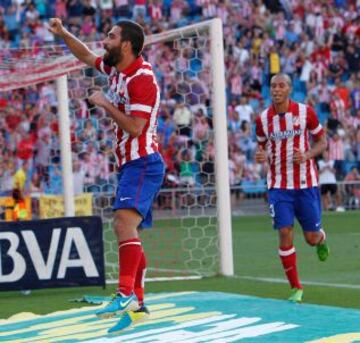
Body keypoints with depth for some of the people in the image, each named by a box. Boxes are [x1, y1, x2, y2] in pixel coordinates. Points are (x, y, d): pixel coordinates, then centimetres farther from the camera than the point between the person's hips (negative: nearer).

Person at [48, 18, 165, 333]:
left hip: (142, 163, -10)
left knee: (124, 223, -27)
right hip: (129, 164, 10)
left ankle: (126, 294, -37)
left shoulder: (142, 79, -16)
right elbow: (86, 56, 30)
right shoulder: (116, 69, 11)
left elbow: (135, 127, -22)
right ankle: (138, 305, 15)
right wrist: (62, 33, 20)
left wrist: (105, 104, -12)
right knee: (127, 234, 10)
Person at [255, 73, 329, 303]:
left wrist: (307, 155, -16)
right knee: (285, 234, -10)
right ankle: (296, 288, 0)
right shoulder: (263, 119, -1)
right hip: (279, 186, 1)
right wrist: (261, 156, -10)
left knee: (312, 237, 4)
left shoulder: (305, 112, -6)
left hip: (306, 184, -1)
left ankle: (322, 239, 45)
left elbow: (322, 141, 4)